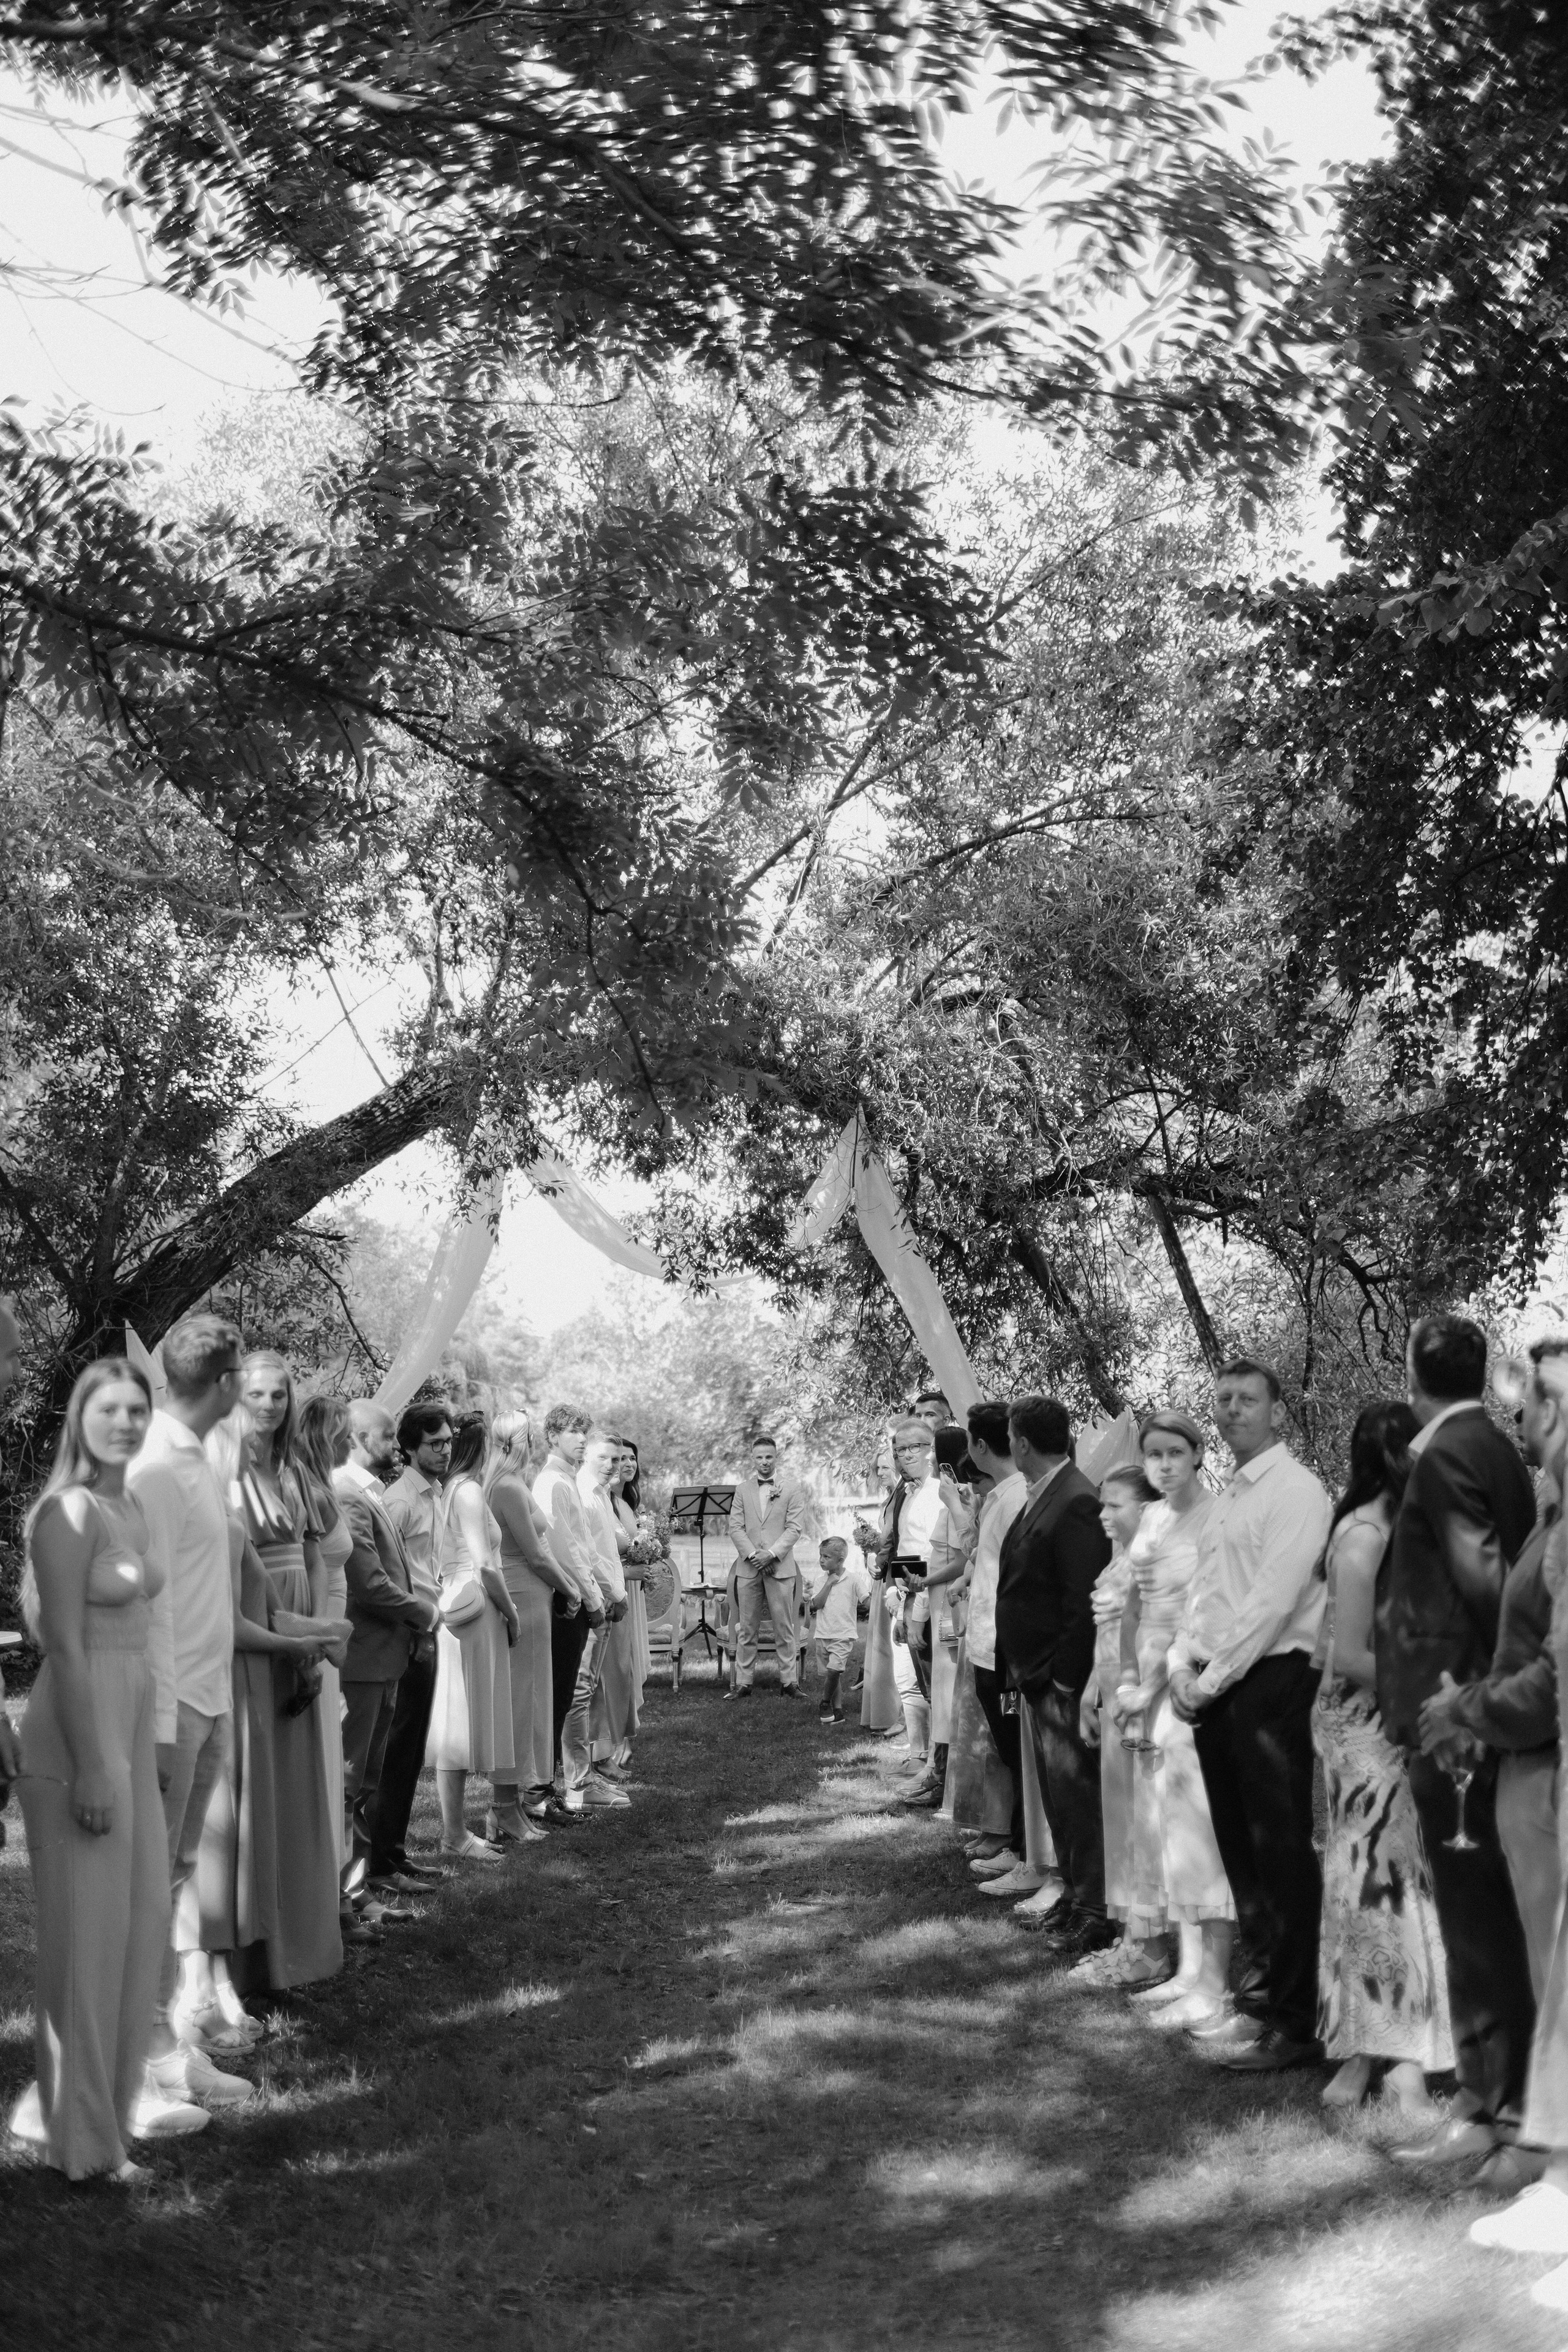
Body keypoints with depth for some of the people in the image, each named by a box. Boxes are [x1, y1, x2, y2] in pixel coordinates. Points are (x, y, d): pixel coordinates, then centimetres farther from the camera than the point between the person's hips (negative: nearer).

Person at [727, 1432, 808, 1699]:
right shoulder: (743, 1490, 11)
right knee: (747, 1629, 4)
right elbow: (735, 1527, 4)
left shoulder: (791, 1489, 4)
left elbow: (795, 1528, -3)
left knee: (784, 1628, 0)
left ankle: (789, 1681, 5)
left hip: (780, 1567, -2)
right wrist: (753, 1555, -9)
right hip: (749, 1568, 2)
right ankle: (743, 1683, 7)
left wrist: (771, 1554, -13)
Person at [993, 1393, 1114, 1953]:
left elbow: (1083, 1599, -22)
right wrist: (1020, 1665, 15)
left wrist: (1065, 1675, -21)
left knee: (1077, 1793, -2)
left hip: (1063, 1676, -10)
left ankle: (1095, 1914, 6)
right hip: (1038, 1674, 10)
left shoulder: (1076, 1503, -19)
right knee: (1057, 1792, 17)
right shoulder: (1041, 1497, 11)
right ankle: (1075, 1893, 28)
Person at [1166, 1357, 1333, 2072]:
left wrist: (1212, 1679, -14)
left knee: (1282, 1859, -4)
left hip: (1271, 1683, -8)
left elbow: (1271, 1600, -17)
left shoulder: (1295, 1490, -9)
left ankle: (1289, 2021, 2)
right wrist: (1182, 1666, 4)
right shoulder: (1226, 1497, 17)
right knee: (1241, 1855, 12)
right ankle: (1260, 1997, 21)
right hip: (1214, 1691, 8)